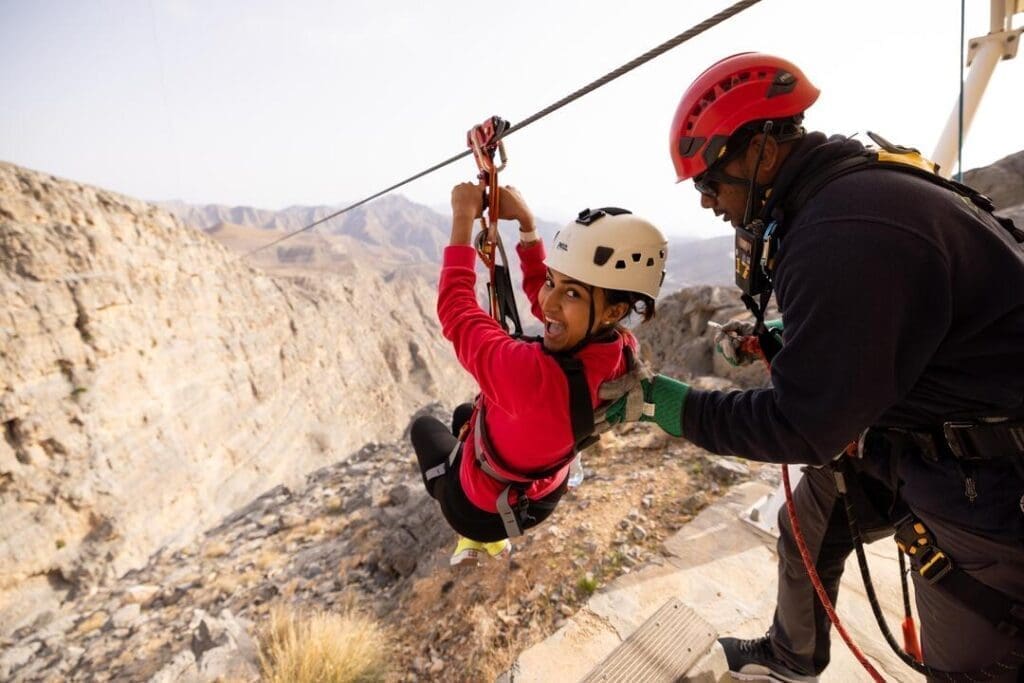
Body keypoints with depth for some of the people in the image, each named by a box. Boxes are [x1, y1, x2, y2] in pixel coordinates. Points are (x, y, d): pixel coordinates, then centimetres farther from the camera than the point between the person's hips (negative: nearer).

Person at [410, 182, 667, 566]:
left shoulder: (534, 376, -45)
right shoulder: (624, 351, -22)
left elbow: (455, 310, -30)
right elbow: (539, 295, -6)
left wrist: (464, 217, -20)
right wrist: (526, 224, -12)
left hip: (478, 510, -5)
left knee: (425, 425, 25)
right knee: (465, 414, 33)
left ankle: (476, 539, 35)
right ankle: (493, 539, 38)